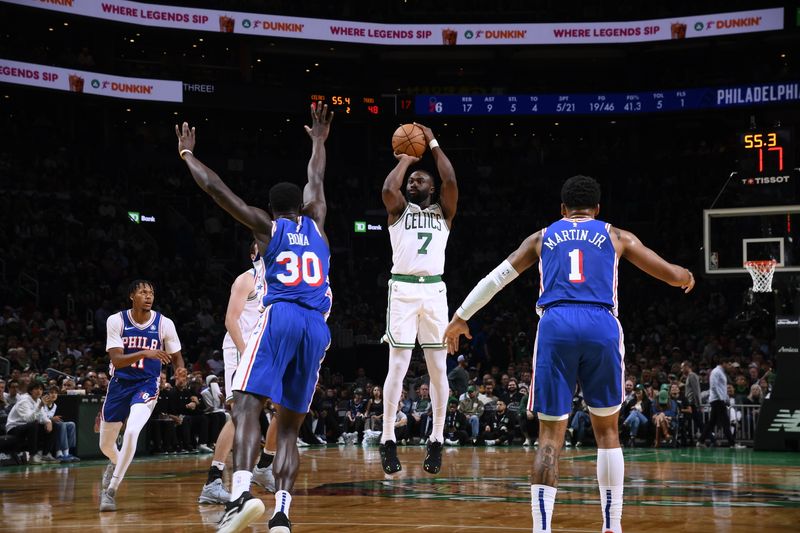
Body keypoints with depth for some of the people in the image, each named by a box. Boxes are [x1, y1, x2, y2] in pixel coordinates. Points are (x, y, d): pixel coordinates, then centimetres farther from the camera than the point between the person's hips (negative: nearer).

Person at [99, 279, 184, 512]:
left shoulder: (164, 324, -9)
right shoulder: (116, 321, -11)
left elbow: (176, 357, 4)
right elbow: (116, 360, -19)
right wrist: (144, 353, -36)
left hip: (146, 384, -2)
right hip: (119, 383, 2)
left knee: (131, 432, -28)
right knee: (106, 443, 14)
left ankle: (111, 490, -16)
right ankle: (116, 463, 54)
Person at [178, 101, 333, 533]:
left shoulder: (267, 226, 13)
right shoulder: (315, 224, 22)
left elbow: (215, 188, 12)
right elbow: (315, 180, 40)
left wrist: (187, 155, 26)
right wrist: (318, 140, 55)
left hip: (280, 318, -4)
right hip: (317, 327, 4)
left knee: (247, 406, -12)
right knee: (288, 427, 7)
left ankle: (242, 493, -36)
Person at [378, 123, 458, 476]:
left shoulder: (443, 212, 15)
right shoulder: (398, 210, 12)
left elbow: (451, 182, -3)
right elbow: (388, 189, -10)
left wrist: (434, 145, 3)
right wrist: (405, 160, 3)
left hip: (435, 291, 2)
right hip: (403, 289, -2)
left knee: (438, 368, 2)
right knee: (398, 366, -6)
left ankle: (437, 440, 9)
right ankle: (388, 440, -3)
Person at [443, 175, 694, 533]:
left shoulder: (542, 237, 24)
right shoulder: (616, 236, 21)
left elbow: (496, 278, 26)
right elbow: (673, 275, 21)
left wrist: (460, 317, 37)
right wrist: (687, 278, 46)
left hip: (556, 326, 0)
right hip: (602, 328, 0)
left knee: (550, 436, 4)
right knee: (607, 430, 15)